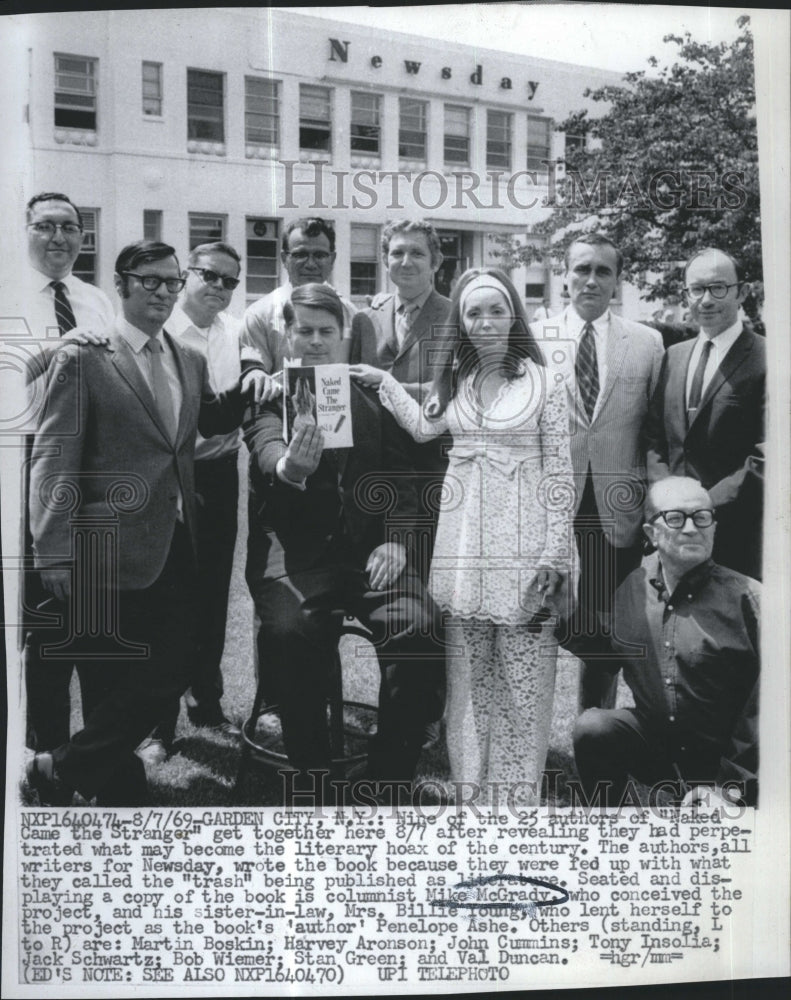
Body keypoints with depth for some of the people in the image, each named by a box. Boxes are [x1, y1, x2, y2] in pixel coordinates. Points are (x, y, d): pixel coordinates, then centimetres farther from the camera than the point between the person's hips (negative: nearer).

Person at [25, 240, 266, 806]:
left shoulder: (191, 362, 12)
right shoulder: (84, 359, -5)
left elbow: (212, 422, 29)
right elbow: (53, 458, -9)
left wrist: (244, 392, 7)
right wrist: (54, 553, -14)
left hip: (175, 546, 6)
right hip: (112, 548, -6)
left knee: (169, 674, 8)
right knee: (115, 682, 3)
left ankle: (64, 769, 24)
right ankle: (123, 790, 25)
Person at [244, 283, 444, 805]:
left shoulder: (372, 396, 17)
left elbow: (400, 477, 14)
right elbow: (265, 445, -13)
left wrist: (395, 540, -3)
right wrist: (287, 467, -37)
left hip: (367, 550, 3)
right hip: (293, 552, -2)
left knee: (418, 627, -24)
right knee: (291, 632, -32)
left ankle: (390, 782, -7)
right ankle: (313, 785, -11)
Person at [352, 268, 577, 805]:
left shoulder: (543, 382, -3)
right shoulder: (454, 379, 12)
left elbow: (559, 472, -5)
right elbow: (424, 425, -2)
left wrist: (556, 554, -9)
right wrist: (384, 381, 3)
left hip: (522, 540, -4)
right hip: (465, 540, 4)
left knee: (523, 673, 1)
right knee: (470, 671, 12)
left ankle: (521, 787, 16)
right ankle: (471, 778, 25)